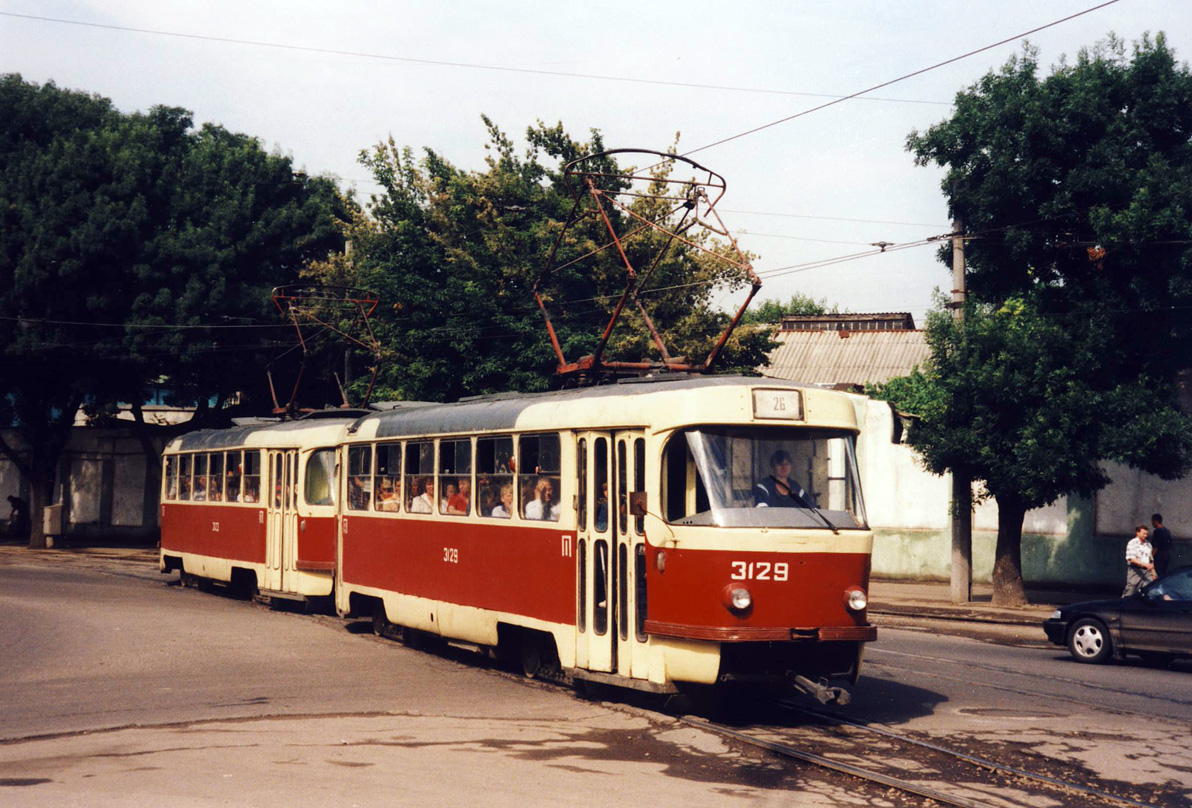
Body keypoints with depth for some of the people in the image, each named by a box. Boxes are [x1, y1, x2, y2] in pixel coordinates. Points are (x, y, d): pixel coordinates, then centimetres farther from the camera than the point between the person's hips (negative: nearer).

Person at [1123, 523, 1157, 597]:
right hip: (1135, 570, -5)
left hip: (1146, 571, 5)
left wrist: (1153, 572, 16)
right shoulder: (1132, 543, -6)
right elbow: (1131, 559, -16)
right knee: (1130, 590, -3)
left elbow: (1151, 559, 21)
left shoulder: (1148, 544, 14)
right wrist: (1145, 564, -24)